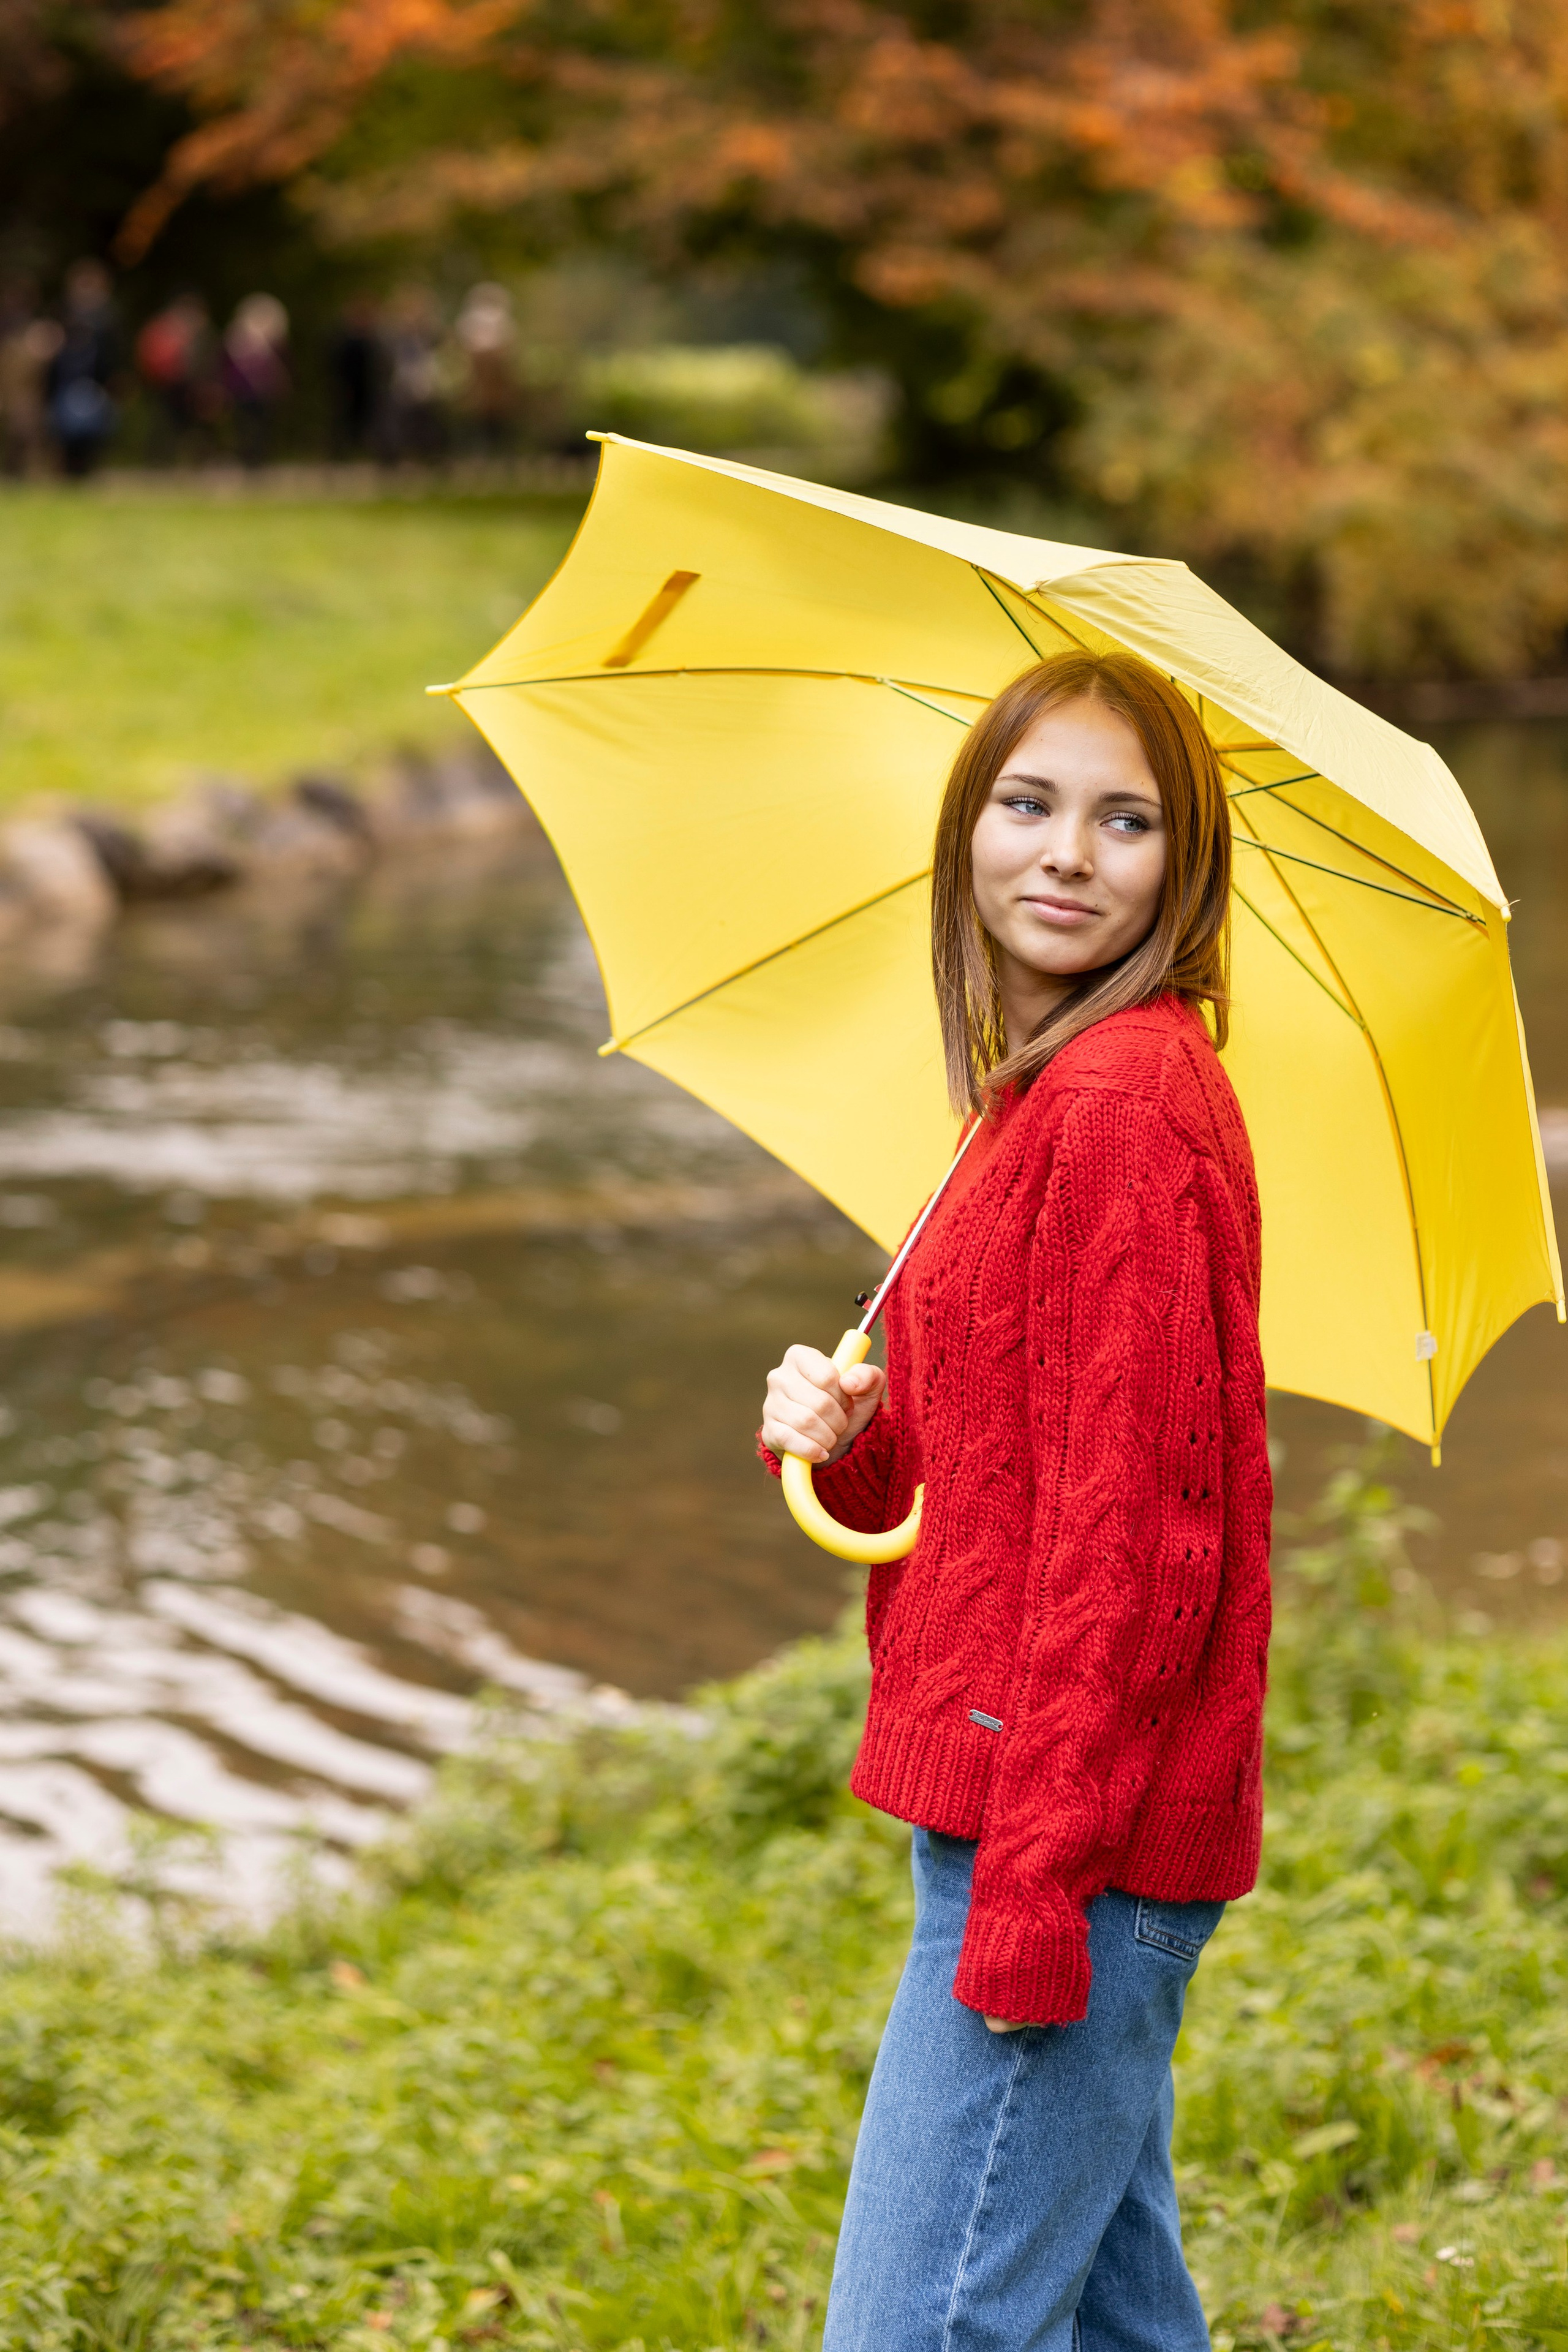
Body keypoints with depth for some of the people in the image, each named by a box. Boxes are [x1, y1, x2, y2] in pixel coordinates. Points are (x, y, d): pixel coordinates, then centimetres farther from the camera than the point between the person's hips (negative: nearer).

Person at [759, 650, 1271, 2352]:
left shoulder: (1130, 1100, -15)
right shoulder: (1049, 1091, 16)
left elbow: (1134, 1515, -19)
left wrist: (1036, 1882, -20)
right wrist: (848, 1442, -2)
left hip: (1075, 1828, -10)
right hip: (1054, 1820, 10)